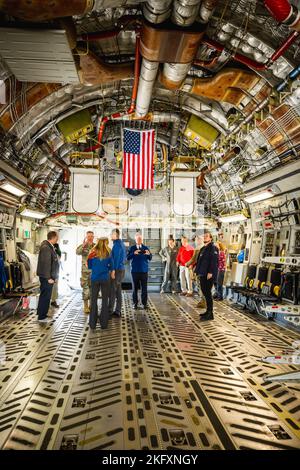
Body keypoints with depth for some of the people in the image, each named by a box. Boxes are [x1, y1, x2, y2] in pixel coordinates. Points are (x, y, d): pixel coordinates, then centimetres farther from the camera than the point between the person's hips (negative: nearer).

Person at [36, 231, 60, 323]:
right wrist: (49, 277, -22)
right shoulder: (46, 247, -20)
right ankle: (42, 317, 9)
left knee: (44, 295, 19)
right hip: (46, 277, -10)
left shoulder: (50, 246, 11)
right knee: (45, 296, -1)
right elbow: (46, 263, -23)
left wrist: (53, 276, 16)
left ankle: (41, 313, 32)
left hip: (48, 276, 10)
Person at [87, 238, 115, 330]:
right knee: (105, 301, 7)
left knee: (93, 300, 8)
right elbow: (111, 266, 3)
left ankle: (92, 324, 11)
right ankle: (104, 323, 9)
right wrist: (112, 273, 22)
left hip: (94, 278, 1)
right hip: (105, 278, -1)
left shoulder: (93, 252, 0)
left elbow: (89, 266, 4)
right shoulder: (108, 253, -1)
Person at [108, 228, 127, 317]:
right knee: (118, 291, 12)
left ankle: (110, 311, 0)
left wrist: (113, 271, -18)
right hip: (121, 269, 9)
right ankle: (118, 311, 18)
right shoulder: (122, 243, 14)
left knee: (112, 291, -5)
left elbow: (116, 259, -19)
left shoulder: (117, 245, -15)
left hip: (117, 270, -9)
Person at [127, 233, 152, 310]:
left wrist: (148, 254, -20)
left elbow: (150, 258, 2)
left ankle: (144, 303, 9)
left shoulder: (146, 248, 7)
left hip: (144, 270, 1)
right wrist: (134, 253, -21)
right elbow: (128, 258, -5)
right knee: (135, 287, 4)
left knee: (144, 288, 1)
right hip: (135, 271, -1)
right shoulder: (132, 248, 4)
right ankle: (135, 303, 14)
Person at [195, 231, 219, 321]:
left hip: (209, 275, -9)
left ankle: (210, 314, -1)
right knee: (205, 292, 13)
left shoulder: (213, 248, -9)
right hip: (202, 274, 9)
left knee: (207, 292, -7)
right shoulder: (203, 248, 19)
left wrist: (210, 272, -24)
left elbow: (214, 261, -18)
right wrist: (197, 271, 18)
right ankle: (208, 311, 23)